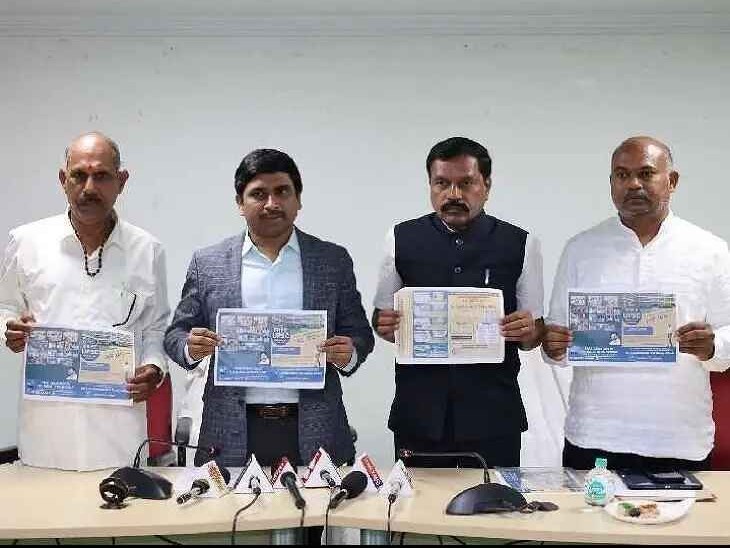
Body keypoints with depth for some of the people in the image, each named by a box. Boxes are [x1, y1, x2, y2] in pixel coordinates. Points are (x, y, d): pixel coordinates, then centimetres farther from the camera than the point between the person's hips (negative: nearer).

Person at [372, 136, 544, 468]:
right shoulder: (402, 239, 5)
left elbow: (534, 335, 8)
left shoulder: (519, 245, 3)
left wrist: (528, 331, -13)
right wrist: (386, 325, -9)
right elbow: (381, 316, 12)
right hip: (418, 413, 1)